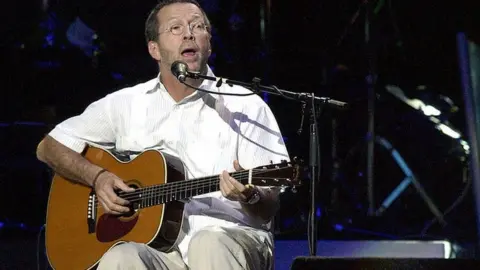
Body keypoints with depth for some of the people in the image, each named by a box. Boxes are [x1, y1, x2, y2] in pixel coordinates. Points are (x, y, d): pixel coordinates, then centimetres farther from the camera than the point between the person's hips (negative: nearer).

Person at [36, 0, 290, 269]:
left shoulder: (246, 107, 4)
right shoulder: (126, 104, 12)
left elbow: (270, 207, 1)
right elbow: (49, 147, 19)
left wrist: (250, 196, -23)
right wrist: (97, 176, 0)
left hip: (230, 239, -1)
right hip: (156, 244, 1)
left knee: (209, 245, -37)